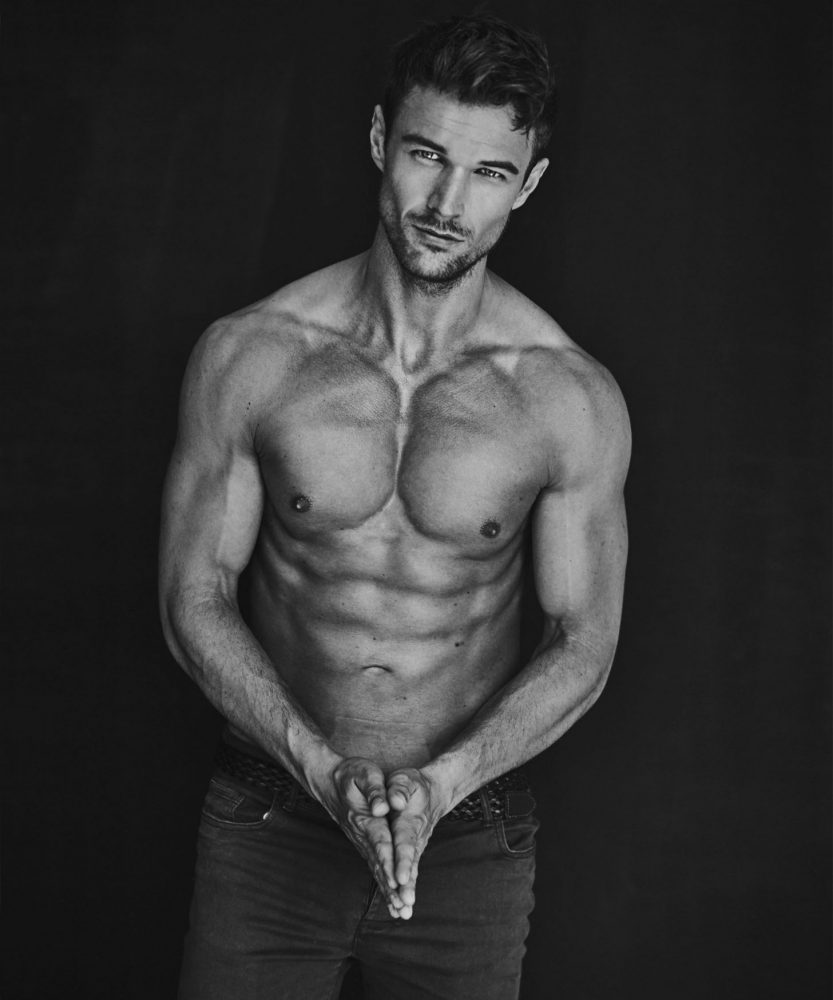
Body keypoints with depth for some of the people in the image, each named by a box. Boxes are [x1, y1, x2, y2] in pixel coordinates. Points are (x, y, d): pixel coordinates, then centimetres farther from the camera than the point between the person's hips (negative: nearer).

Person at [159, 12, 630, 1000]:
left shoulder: (571, 399, -8)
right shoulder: (248, 356, -8)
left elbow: (581, 644, -2)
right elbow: (194, 598, -4)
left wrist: (439, 784, -16)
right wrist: (325, 770, -16)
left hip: (469, 835, 0)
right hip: (269, 818, 0)